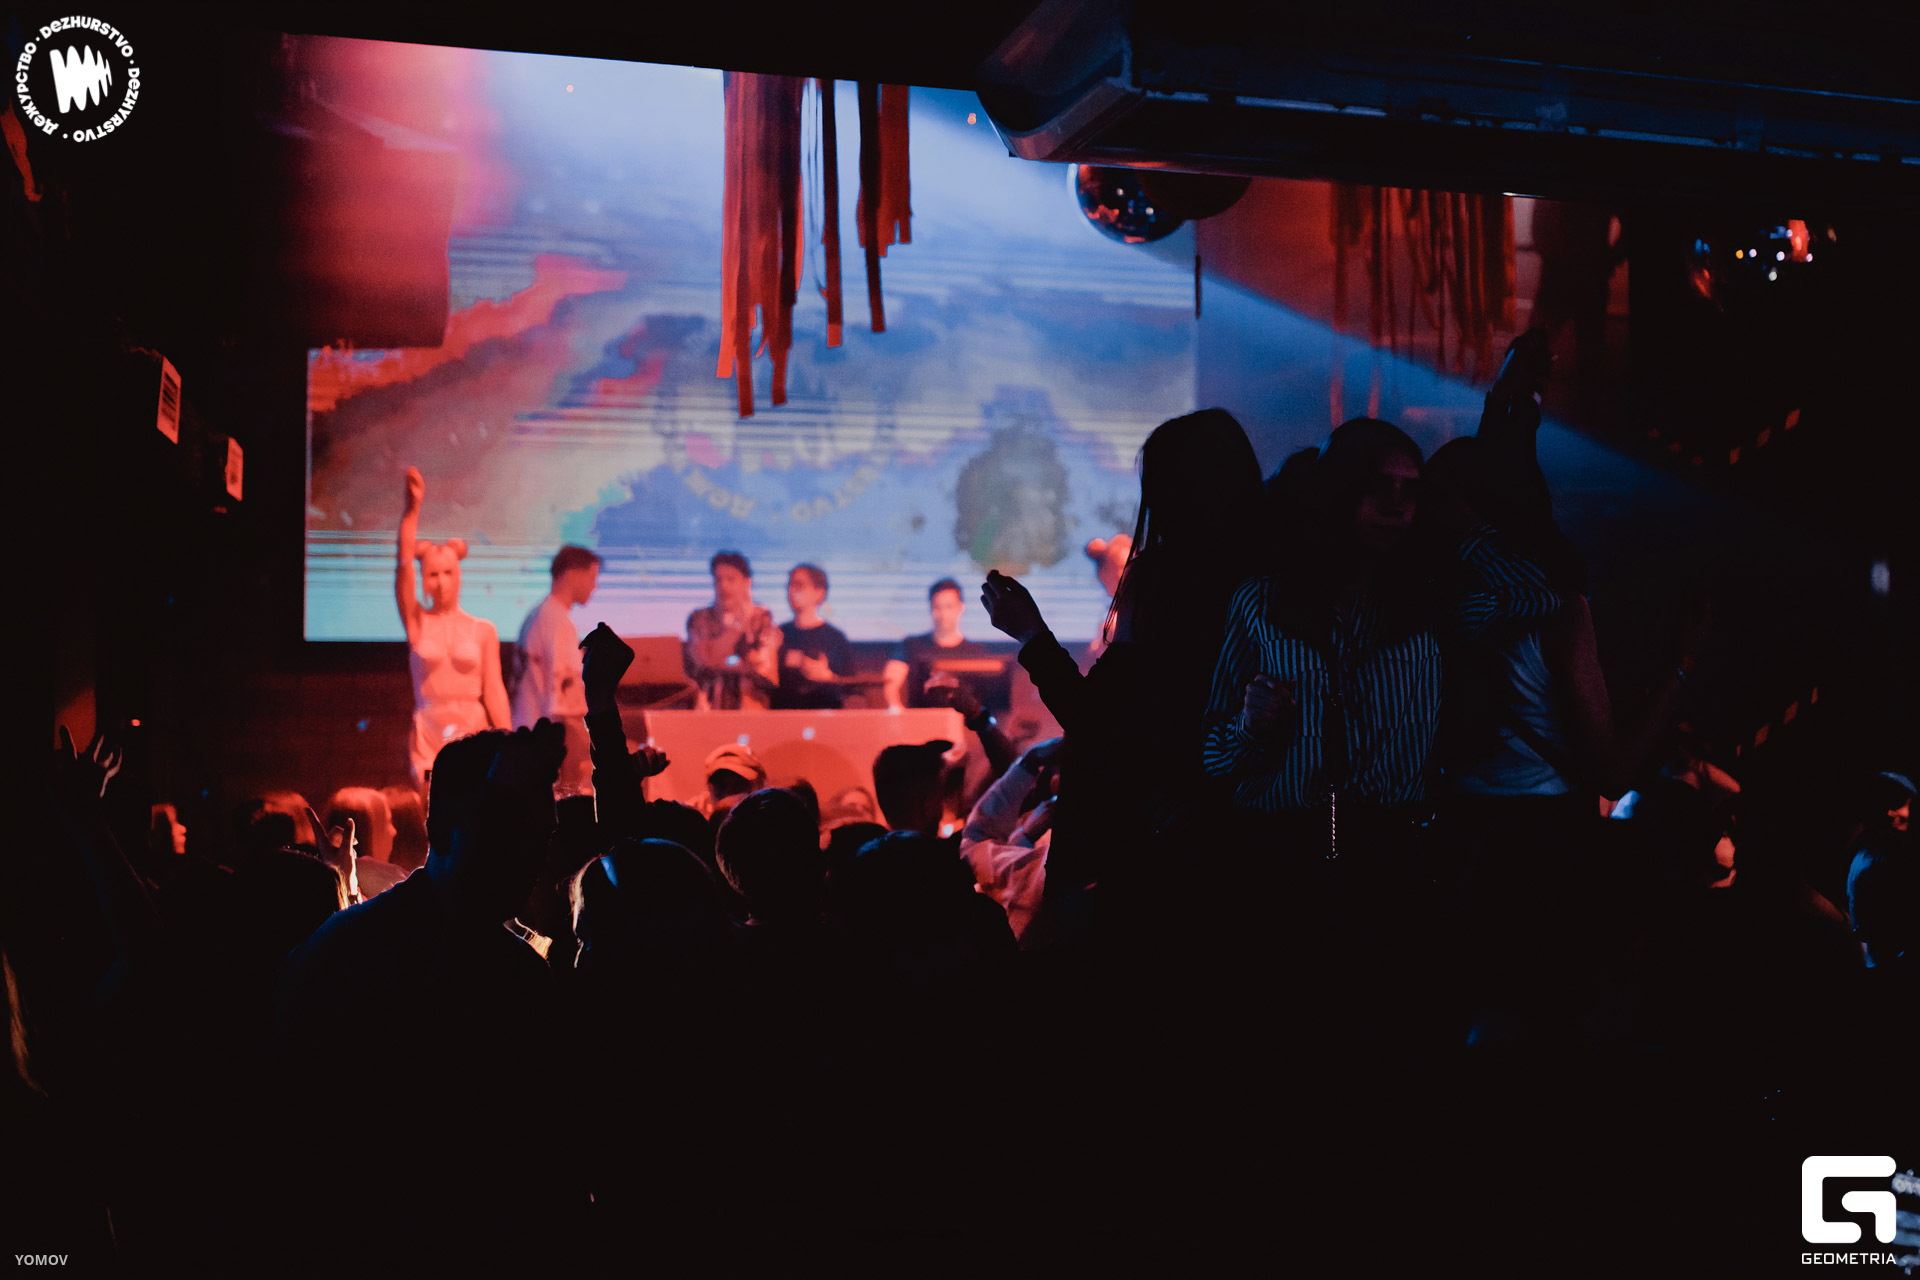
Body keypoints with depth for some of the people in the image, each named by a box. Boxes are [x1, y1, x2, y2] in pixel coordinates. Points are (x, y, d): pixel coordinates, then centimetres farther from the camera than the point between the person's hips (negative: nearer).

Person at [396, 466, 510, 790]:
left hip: (473, 731, 0)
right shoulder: (416, 621, 5)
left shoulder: (483, 630, 6)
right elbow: (404, 563, -7)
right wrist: (412, 507, -18)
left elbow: (494, 690, 4)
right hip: (429, 735, 0)